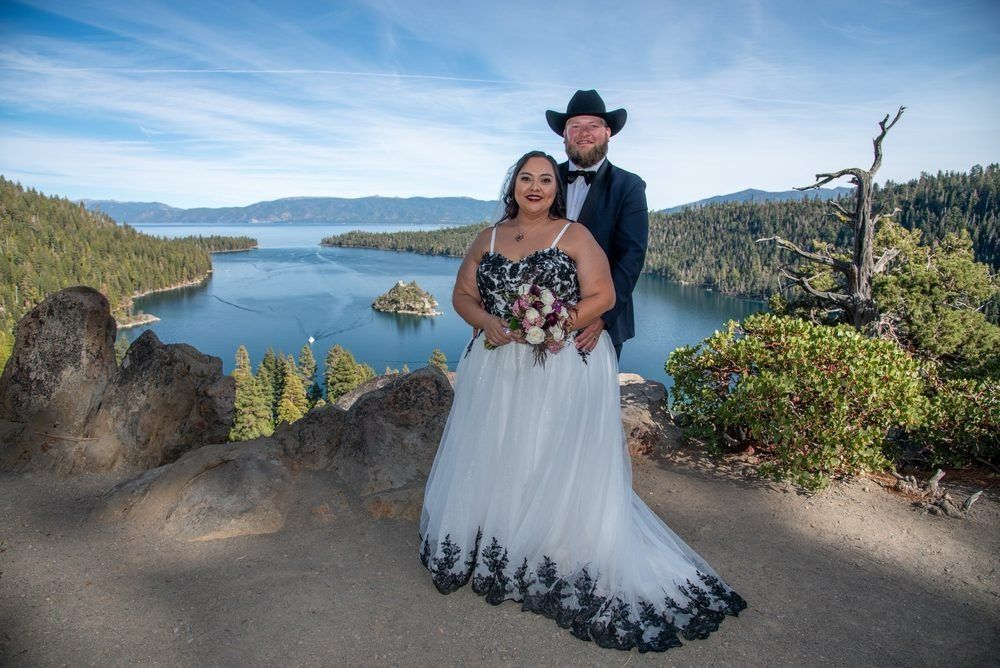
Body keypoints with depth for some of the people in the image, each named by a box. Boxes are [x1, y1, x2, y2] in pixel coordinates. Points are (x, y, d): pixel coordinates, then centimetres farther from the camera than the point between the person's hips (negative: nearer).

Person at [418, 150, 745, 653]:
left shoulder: (574, 235, -2)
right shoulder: (489, 238, 11)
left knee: (558, 467, 1)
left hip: (563, 370, -4)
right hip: (498, 370, 5)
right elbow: (463, 294, 10)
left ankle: (561, 563, 18)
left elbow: (603, 296, -8)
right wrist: (487, 322, -11)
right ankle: (491, 552, 30)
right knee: (493, 459, 11)